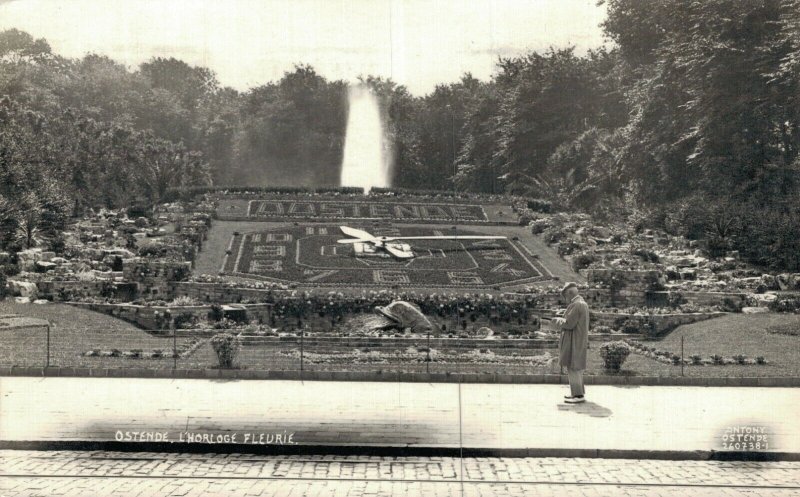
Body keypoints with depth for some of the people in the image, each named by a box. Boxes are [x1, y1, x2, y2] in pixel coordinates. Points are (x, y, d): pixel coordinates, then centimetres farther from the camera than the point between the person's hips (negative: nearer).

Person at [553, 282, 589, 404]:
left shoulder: (576, 305, -18)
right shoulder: (583, 303, 14)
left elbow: (569, 324, -21)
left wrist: (559, 320, -3)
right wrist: (562, 321, 11)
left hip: (574, 342, -10)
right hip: (579, 341, 10)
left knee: (573, 368, -6)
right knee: (576, 368, 17)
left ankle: (578, 395, -5)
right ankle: (578, 392, 24)